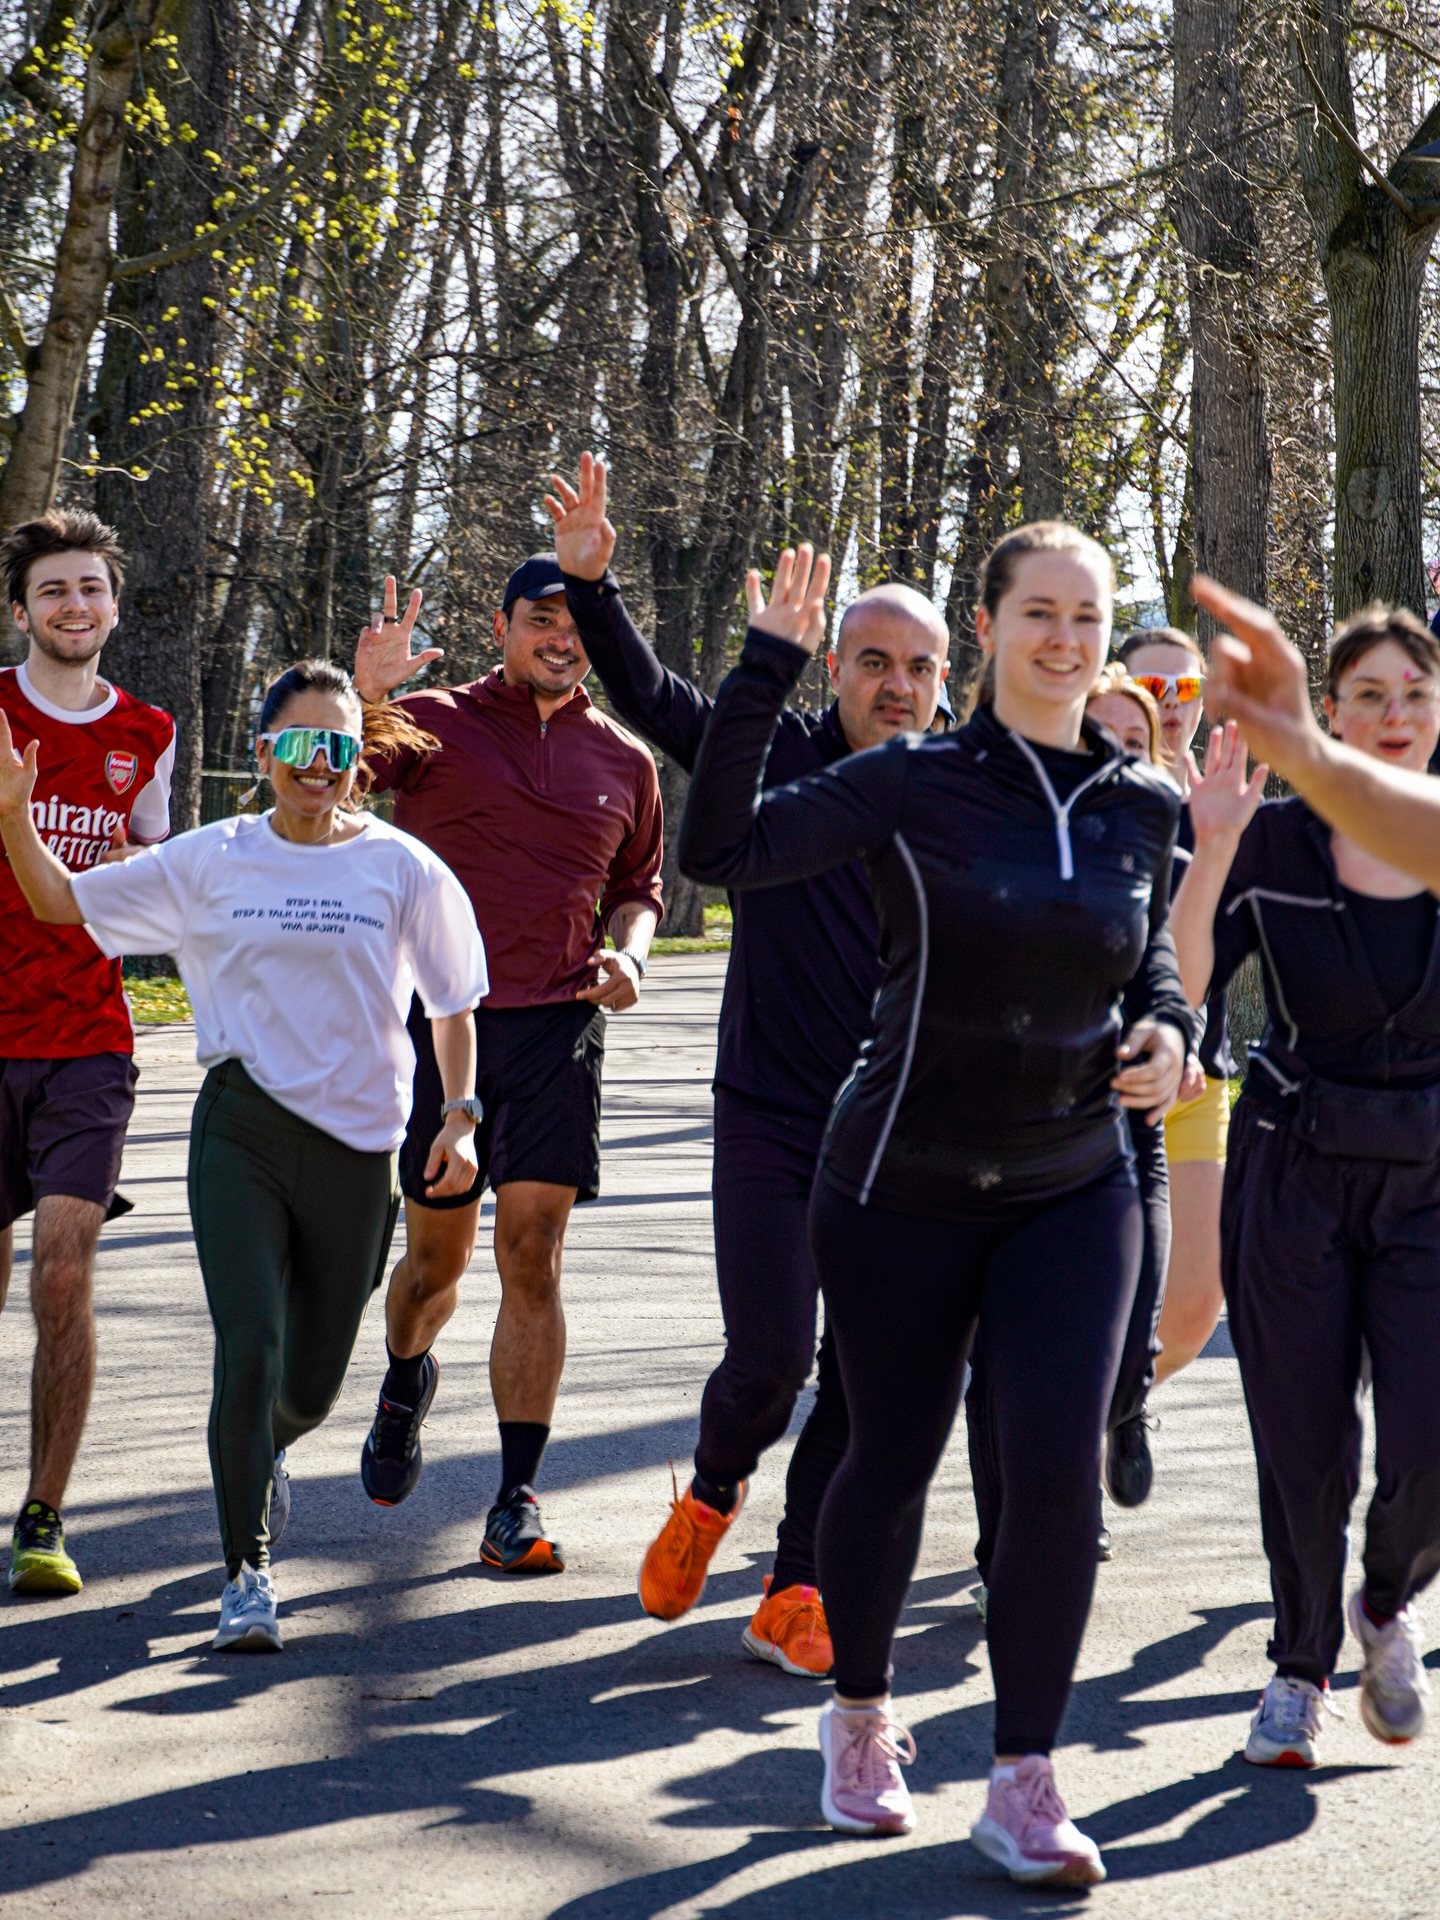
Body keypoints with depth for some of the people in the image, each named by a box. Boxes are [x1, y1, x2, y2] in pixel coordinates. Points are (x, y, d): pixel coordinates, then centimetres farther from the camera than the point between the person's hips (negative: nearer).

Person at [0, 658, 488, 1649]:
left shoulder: (403, 868, 1)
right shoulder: (213, 861, 3)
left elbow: (455, 1006, 9)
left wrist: (460, 1116, -2)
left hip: (355, 1146, 1)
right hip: (241, 1132, -1)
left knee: (312, 1386, 10)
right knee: (248, 1348, -17)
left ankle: (260, 1453, 47)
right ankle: (247, 1572, -7)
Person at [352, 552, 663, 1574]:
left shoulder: (625, 761, 10)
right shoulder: (436, 723, 1)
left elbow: (639, 885, 24)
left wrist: (629, 953, 3)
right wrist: (362, 694, -29)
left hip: (559, 1029, 1)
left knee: (533, 1260, -6)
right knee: (437, 1256, 8)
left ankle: (518, 1500, -2)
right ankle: (407, 1378, 43)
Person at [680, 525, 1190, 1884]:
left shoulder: (1143, 804, 1)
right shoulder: (913, 786, -11)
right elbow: (720, 847, -20)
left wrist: (1168, 1031, -1)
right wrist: (766, 667, -25)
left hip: (1073, 1188, 2)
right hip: (902, 1186, -2)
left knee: (1058, 1464, -10)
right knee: (891, 1456, 10)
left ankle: (1023, 1783, 1)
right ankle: (860, 1718, 35)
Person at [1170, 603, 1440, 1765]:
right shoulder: (1275, 841, -5)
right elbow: (1181, 988, -15)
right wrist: (1212, 848, -26)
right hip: (1295, 1178, -1)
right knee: (1304, 1451, 4)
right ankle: (1302, 1667, 26)